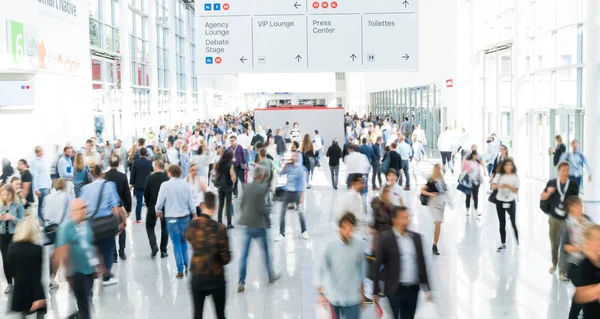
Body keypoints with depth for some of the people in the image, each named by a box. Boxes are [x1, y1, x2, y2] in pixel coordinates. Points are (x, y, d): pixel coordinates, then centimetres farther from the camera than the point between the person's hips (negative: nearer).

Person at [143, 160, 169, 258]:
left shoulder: (150, 178, -9)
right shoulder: (168, 178, -9)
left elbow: (146, 193, -5)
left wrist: (148, 205, 9)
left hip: (152, 206, -1)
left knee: (150, 226, 14)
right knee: (164, 228, 13)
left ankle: (154, 246, -7)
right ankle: (163, 251, 13)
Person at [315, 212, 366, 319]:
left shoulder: (360, 244, -7)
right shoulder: (330, 245, -16)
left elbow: (362, 267, 6)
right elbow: (321, 267, -9)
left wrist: (361, 291, 14)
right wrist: (321, 293, -7)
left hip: (352, 297, 1)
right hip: (332, 296, -1)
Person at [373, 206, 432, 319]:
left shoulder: (416, 237, 7)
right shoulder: (385, 238, -9)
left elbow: (421, 263, 12)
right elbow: (378, 265, -7)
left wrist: (427, 288, 13)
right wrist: (376, 292, -7)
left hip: (413, 289, 5)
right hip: (394, 289, -5)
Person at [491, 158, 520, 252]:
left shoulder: (515, 177, -4)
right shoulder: (499, 175, -1)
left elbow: (516, 191, -8)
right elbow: (493, 186, -9)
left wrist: (508, 186, -23)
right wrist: (499, 185, -30)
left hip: (511, 202, -2)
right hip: (500, 202, 2)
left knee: (513, 223, -3)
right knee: (502, 224, 8)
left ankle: (518, 243, 8)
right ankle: (503, 244, 16)